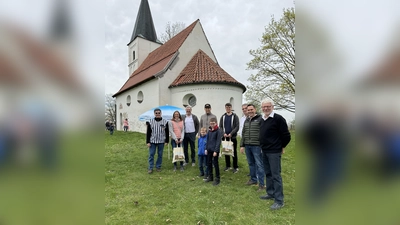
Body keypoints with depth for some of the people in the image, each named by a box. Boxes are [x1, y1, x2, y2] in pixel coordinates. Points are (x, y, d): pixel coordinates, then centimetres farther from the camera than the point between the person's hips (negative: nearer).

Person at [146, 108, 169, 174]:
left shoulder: (165, 122, 0)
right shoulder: (150, 122, -1)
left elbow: (167, 132, 4)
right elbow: (148, 132, 2)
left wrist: (167, 141, 2)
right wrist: (148, 142, -2)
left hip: (161, 141, 0)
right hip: (152, 141, 0)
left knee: (160, 155, 9)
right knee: (151, 154, 2)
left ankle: (158, 167, 23)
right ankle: (150, 168, 13)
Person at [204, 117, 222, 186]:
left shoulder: (219, 131, -10)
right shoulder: (209, 131, 10)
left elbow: (218, 141, -14)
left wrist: (216, 151, -17)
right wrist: (206, 149, 10)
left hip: (215, 150, -6)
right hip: (209, 150, 7)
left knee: (215, 163, 0)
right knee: (209, 163, 13)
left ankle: (217, 179, 12)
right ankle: (210, 177, 28)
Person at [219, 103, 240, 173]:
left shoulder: (235, 116, -1)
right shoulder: (223, 117, 9)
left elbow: (237, 127, -8)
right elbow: (220, 126, 6)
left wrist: (231, 133, -18)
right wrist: (223, 133, -10)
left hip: (233, 137, -3)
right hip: (225, 137, 4)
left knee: (234, 152, 2)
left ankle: (235, 167, 11)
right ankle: (228, 166, 23)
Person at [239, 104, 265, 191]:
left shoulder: (260, 119, -6)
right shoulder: (246, 121, 15)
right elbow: (243, 134, 19)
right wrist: (242, 145, 15)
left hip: (256, 146, -6)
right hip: (247, 146, 7)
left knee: (259, 164, -1)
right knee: (251, 163, 16)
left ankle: (261, 184, 7)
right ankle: (253, 179, 31)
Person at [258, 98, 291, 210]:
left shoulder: (278, 118, -15)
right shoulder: (262, 119, 10)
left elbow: (286, 135, -13)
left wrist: (282, 147, -2)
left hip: (274, 152, -8)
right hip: (264, 151, 8)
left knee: (276, 175, -3)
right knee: (268, 174, 17)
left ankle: (279, 201, 6)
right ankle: (270, 193, 32)